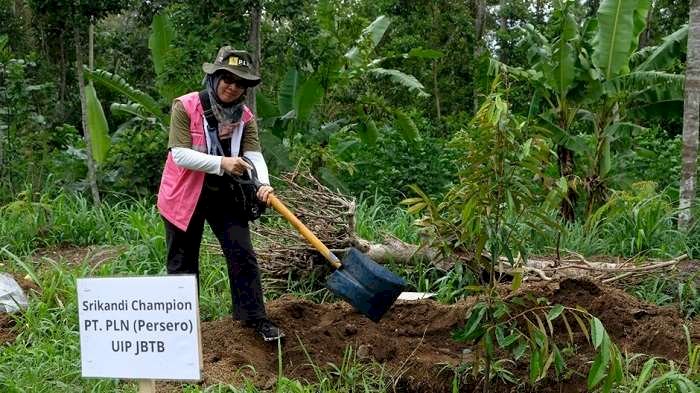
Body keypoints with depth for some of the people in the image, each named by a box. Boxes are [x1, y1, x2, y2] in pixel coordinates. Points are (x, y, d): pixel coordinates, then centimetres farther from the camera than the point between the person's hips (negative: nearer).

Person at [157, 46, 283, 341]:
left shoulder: (244, 117, -3)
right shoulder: (186, 106, -17)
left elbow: (254, 153, -16)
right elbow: (180, 154, -24)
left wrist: (263, 183, -36)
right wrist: (221, 163, -34)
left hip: (225, 195, 3)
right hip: (185, 195, -3)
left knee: (243, 254, -3)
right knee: (183, 262, 8)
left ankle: (254, 316, 7)